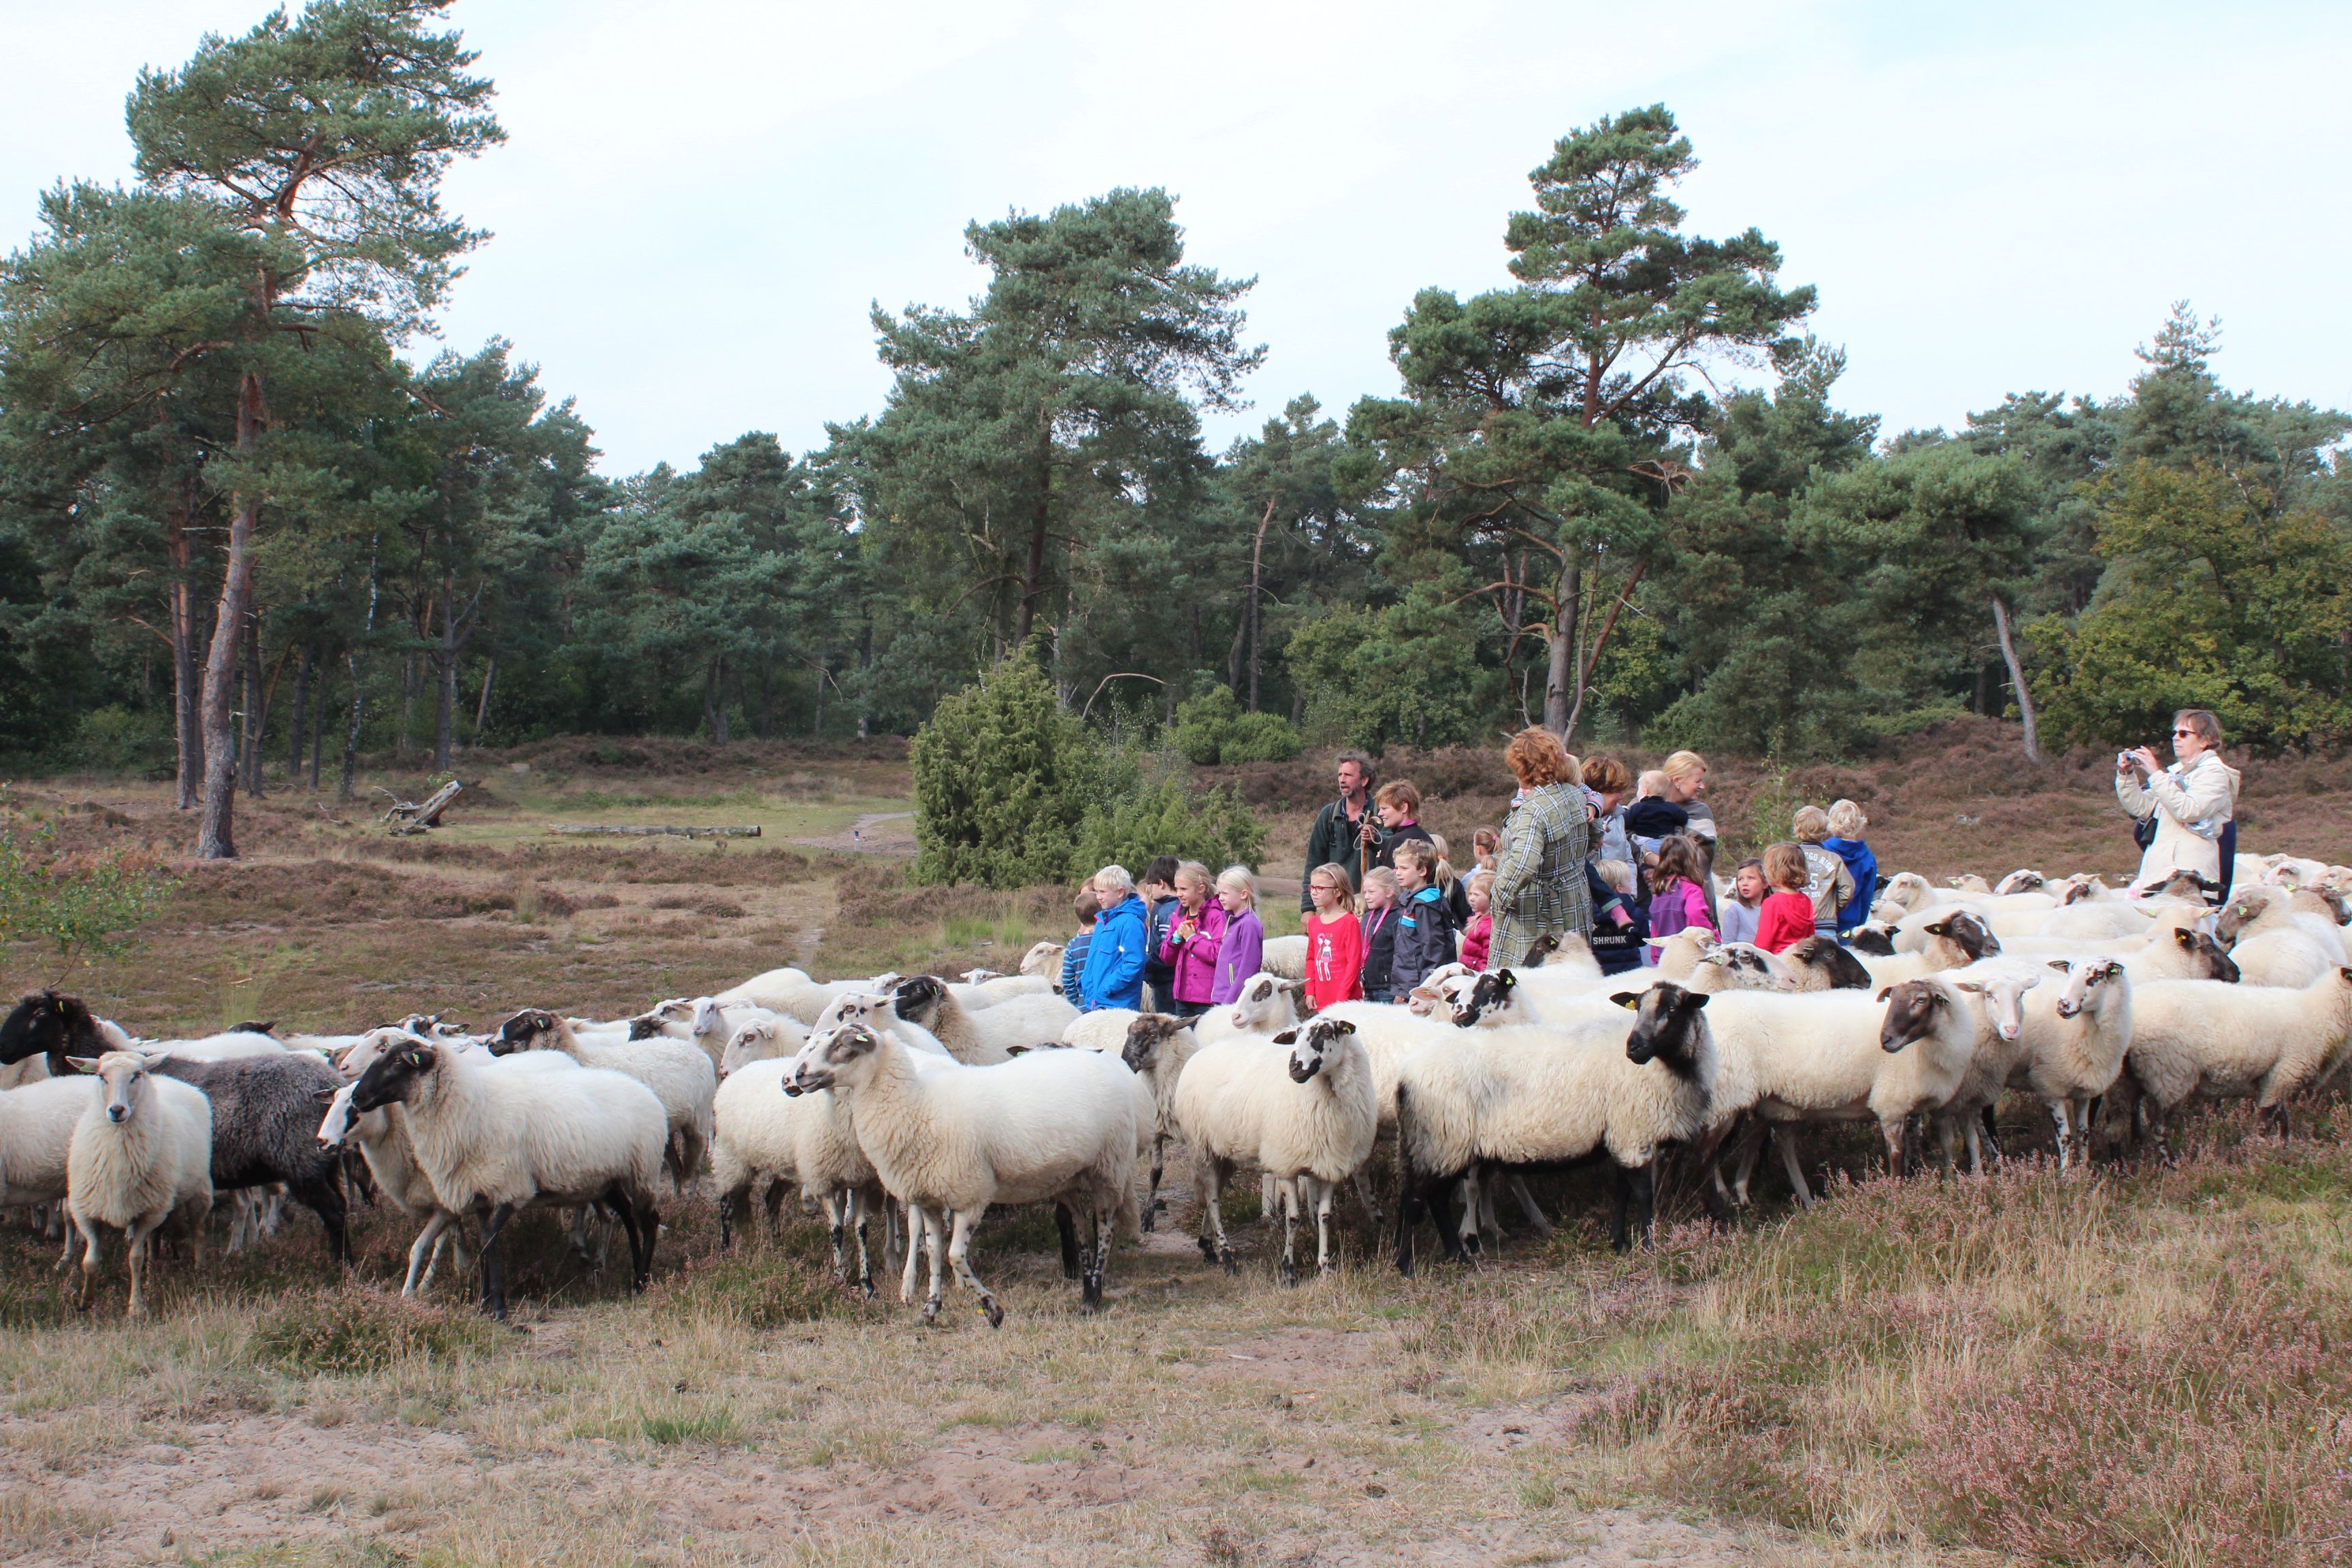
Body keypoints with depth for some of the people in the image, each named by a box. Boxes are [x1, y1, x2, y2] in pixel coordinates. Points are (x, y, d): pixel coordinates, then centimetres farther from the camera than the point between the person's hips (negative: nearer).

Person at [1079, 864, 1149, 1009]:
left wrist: (1107, 988, -19)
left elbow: (1133, 964, -20)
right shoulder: (1102, 920, 15)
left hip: (1118, 1004, -9)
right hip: (1094, 1002, 9)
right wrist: (1084, 983, 10)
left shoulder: (1129, 922, -13)